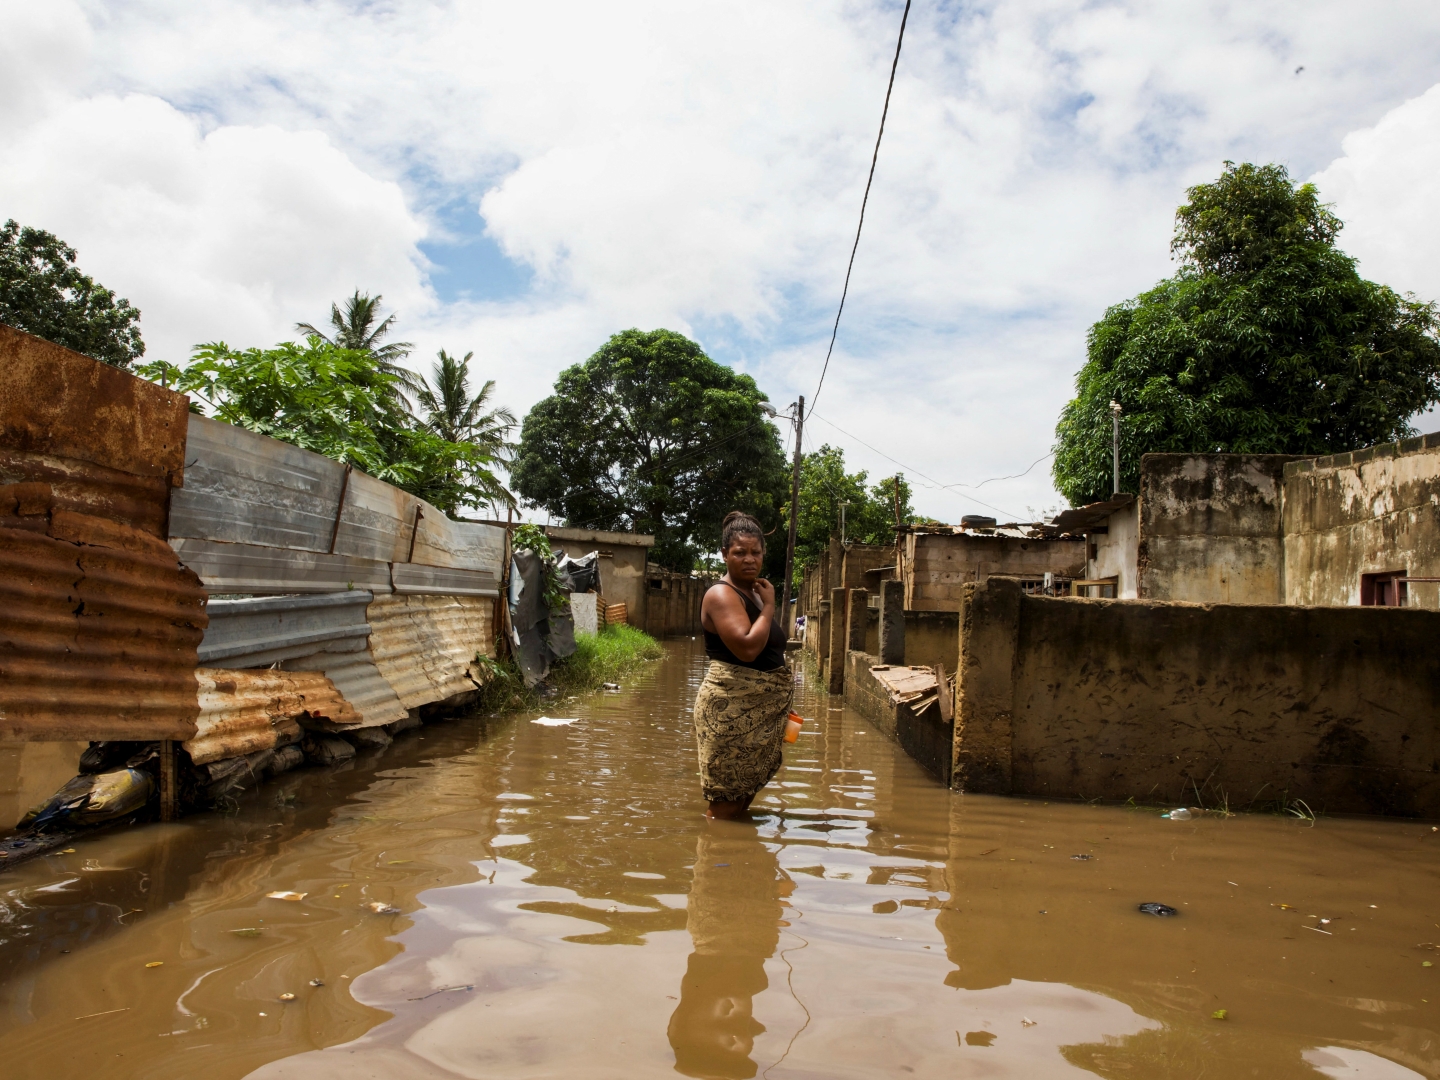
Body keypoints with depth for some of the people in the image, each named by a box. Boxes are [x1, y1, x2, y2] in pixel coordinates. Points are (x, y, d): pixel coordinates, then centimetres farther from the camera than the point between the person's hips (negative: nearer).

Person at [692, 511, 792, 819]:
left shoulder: (753, 592, 14)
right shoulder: (721, 594, -15)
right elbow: (747, 648, -28)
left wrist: (782, 678, 13)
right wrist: (769, 606, -16)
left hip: (759, 710, 9)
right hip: (732, 710, -9)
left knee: (748, 789, 16)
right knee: (727, 802, -4)